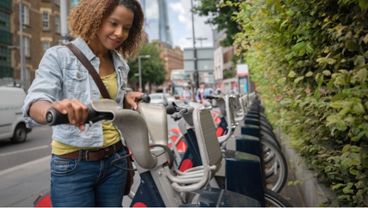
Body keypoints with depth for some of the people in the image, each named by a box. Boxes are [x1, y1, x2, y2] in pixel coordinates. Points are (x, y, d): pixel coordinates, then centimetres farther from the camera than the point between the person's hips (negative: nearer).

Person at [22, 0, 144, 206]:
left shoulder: (120, 64, 7)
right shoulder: (59, 56, -9)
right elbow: (34, 104, -22)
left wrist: (127, 99, -2)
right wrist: (56, 108, -44)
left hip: (114, 161, 5)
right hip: (73, 166, -5)